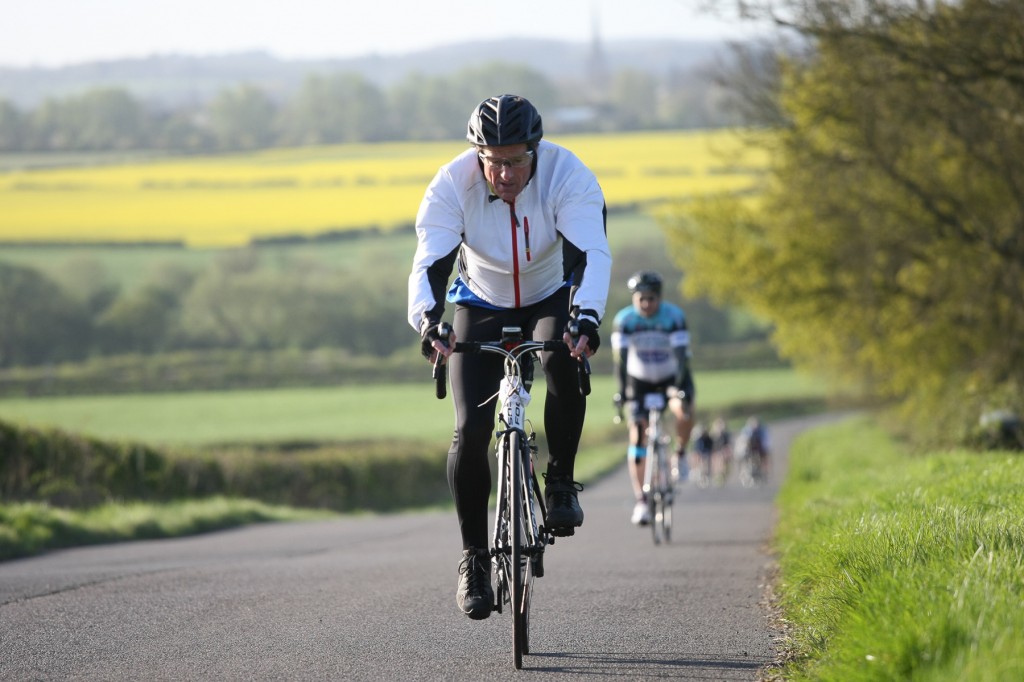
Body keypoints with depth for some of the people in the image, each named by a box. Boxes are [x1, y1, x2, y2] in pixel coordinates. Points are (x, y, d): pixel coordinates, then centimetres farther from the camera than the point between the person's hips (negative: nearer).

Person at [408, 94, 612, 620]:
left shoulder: (568, 177, -28)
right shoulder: (452, 185, -26)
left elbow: (592, 254, -38)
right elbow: (429, 265, -33)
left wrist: (586, 318, -56)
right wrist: (428, 322, -52)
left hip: (551, 300, -1)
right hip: (481, 307, 1)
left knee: (564, 363, -35)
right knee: (471, 430, -14)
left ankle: (560, 482, -14)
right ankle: (474, 556, 1)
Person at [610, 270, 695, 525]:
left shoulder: (674, 316, -22)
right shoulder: (624, 320, -18)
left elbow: (681, 354, -29)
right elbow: (620, 357, -23)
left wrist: (679, 387, -42)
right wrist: (621, 390, -35)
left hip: (672, 378, -1)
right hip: (640, 381, 1)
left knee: (684, 411, -33)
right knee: (637, 435, -11)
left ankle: (680, 453, -4)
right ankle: (641, 501, -8)